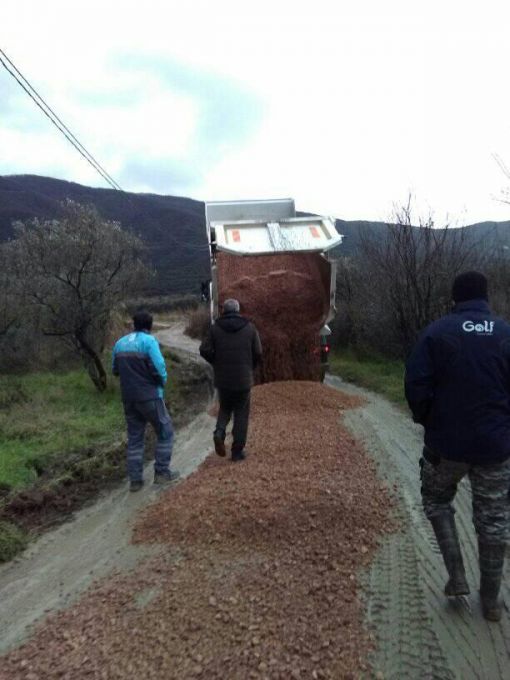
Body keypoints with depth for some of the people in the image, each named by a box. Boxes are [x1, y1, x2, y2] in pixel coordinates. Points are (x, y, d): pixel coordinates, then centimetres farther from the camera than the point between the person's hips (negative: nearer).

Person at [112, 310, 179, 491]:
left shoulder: (120, 343, 7)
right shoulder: (149, 341, -12)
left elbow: (115, 370, 13)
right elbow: (159, 368, -18)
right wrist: (162, 382, 1)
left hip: (129, 399, 6)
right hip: (150, 397, -6)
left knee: (134, 439, 14)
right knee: (165, 433, 11)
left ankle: (135, 480, 15)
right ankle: (161, 472, 12)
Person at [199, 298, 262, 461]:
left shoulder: (215, 327, 0)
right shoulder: (250, 327, 0)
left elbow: (205, 350, -6)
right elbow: (258, 352, -3)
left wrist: (217, 363, 11)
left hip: (222, 378, 1)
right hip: (243, 379, -1)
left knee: (225, 408, 21)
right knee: (241, 413, 10)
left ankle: (219, 432, -5)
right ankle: (237, 451, 12)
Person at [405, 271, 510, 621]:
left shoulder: (437, 332, -8)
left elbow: (416, 383, -12)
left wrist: (427, 421, 5)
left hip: (446, 442, -1)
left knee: (437, 502, 23)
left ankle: (457, 575, 15)